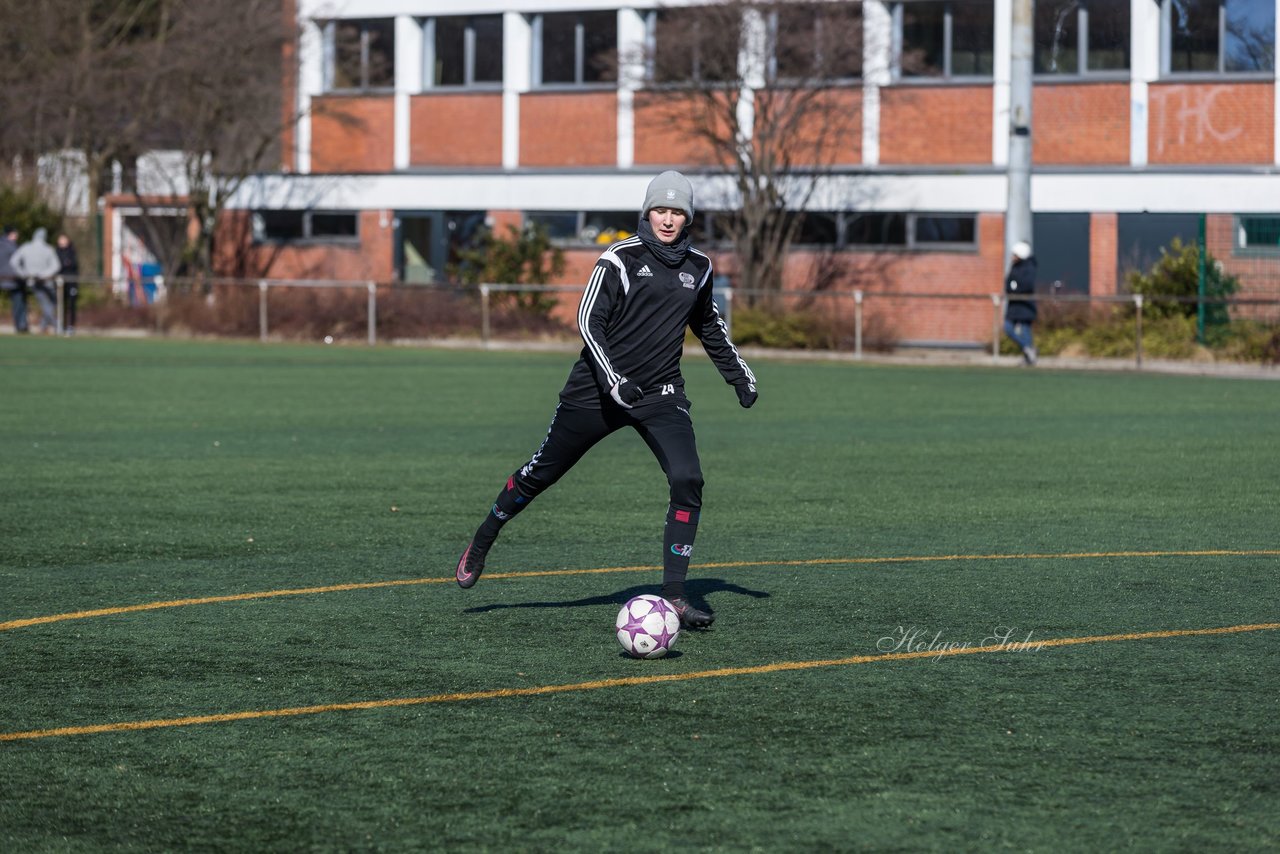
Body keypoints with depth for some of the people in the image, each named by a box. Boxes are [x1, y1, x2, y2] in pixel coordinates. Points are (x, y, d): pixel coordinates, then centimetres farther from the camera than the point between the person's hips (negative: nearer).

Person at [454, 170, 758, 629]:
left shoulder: (698, 267, 8)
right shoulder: (621, 259, -9)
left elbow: (708, 326, 25)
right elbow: (588, 320, -13)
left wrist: (739, 375, 25)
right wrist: (611, 379, -24)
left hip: (661, 395, 3)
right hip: (598, 389, -3)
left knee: (687, 480, -17)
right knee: (542, 471, 9)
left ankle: (674, 595, -11)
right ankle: (480, 544, 34)